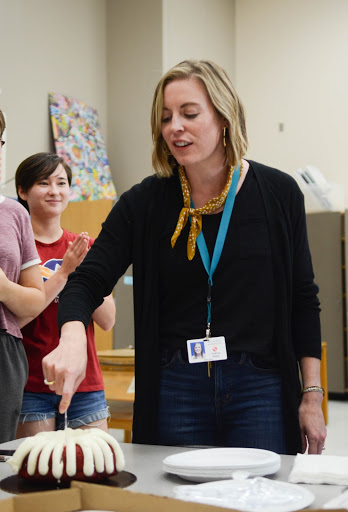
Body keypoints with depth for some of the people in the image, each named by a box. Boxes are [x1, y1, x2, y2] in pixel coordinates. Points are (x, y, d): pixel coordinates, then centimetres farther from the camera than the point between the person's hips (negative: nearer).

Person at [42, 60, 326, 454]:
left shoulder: (278, 193, 0)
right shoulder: (144, 202, 0)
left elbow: (303, 300, 5)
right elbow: (86, 281, -6)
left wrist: (312, 396, 3)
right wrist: (72, 340, -28)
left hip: (260, 390, 0)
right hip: (175, 390, 1)